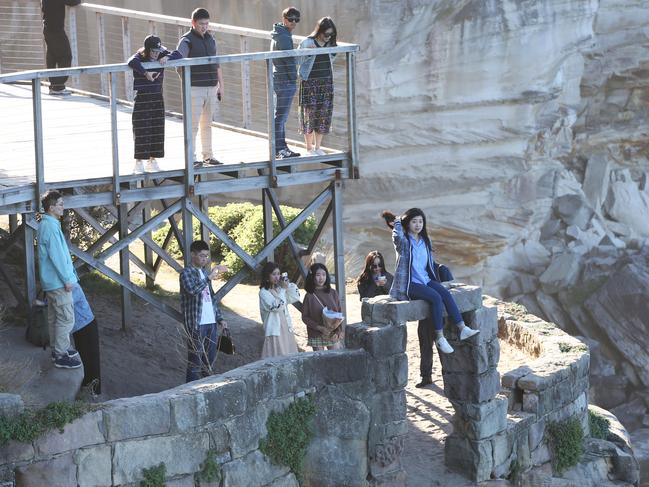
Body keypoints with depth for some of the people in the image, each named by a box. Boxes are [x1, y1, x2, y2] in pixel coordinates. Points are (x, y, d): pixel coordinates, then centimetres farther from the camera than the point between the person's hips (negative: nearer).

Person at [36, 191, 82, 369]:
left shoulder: (46, 224, 12)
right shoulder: (51, 227, -20)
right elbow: (57, 256, -22)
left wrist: (67, 276, 22)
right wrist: (67, 279, -17)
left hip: (51, 281, 10)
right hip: (58, 281, -10)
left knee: (54, 317, 17)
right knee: (66, 319, -6)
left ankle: (58, 349, 26)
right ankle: (61, 357, -3)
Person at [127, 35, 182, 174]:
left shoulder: (161, 57, 3)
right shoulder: (139, 57, -11)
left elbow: (178, 55, 0)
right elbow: (132, 62, -32)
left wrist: (167, 57, -19)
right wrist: (146, 73, -39)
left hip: (157, 99, 5)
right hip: (141, 99, -5)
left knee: (157, 130, 7)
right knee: (141, 131, -5)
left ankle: (152, 160, 18)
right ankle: (139, 163, 1)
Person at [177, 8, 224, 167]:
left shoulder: (210, 40, 15)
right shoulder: (187, 40, -5)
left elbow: (217, 64, 20)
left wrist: (221, 85, 17)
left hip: (211, 88, 6)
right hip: (195, 88, -6)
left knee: (207, 124, 12)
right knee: (193, 124, -5)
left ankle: (208, 156, 18)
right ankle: (192, 158, -3)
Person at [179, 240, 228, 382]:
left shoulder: (205, 272, 16)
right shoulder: (187, 273, -8)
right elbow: (192, 290, -28)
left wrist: (220, 319, 16)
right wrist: (209, 277, -30)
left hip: (211, 323, 8)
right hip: (196, 324, -8)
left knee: (210, 360, 11)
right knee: (195, 362, -6)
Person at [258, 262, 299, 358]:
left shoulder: (279, 289, 12)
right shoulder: (264, 292, -10)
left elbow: (295, 297, 11)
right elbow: (276, 306, -22)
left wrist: (289, 285, -1)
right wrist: (283, 289, -19)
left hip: (286, 329, 7)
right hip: (274, 331, -7)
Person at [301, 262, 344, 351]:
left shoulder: (333, 293, 3)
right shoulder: (310, 296, -4)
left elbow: (339, 312, 6)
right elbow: (305, 317, -4)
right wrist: (319, 328, -15)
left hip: (333, 334, 2)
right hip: (316, 336, -2)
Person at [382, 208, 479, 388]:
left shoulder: (425, 241, 16)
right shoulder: (403, 241, -4)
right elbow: (397, 236, -29)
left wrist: (435, 281, 17)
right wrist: (397, 222, -9)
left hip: (425, 280, 6)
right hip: (409, 284, -6)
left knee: (445, 293, -24)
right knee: (436, 297, -29)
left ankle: (462, 329, -32)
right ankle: (440, 337, -27)